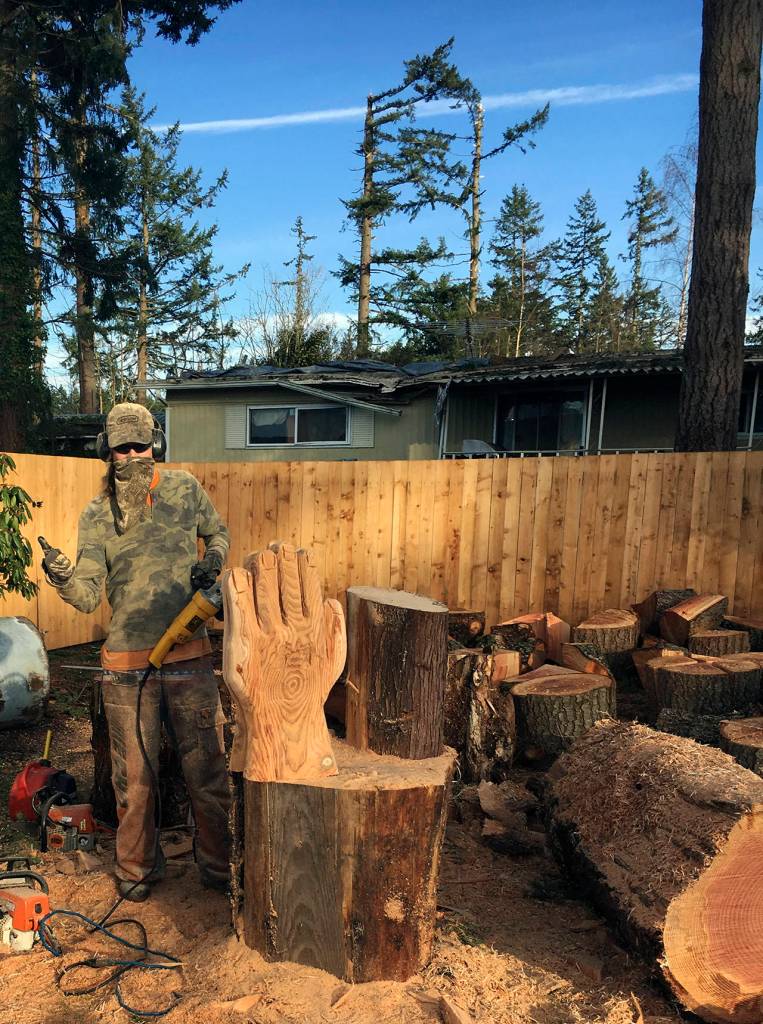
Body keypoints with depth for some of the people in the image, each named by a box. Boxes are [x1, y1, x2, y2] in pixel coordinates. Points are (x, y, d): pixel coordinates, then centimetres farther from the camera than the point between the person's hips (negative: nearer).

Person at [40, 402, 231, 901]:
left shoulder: (185, 488, 1)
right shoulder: (95, 516, 2)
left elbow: (218, 531, 18)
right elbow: (89, 595, -7)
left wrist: (212, 561, -4)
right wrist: (63, 577, -29)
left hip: (190, 656, 0)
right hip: (127, 664, 1)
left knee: (208, 771, 8)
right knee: (134, 777, 14)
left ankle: (221, 867, 28)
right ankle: (137, 869, 36)